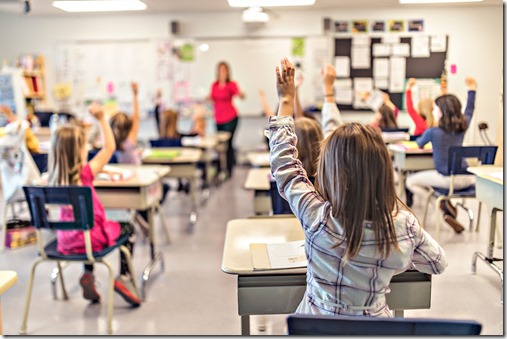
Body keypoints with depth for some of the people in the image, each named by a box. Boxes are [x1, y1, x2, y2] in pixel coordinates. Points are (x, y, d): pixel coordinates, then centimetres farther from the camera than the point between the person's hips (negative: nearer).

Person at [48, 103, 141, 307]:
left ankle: (88, 275, 29)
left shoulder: (53, 178, -5)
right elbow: (109, 147, -15)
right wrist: (101, 119, -12)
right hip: (90, 238, -5)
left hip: (66, 240, 6)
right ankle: (124, 277, 12)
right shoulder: (84, 174, -20)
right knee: (128, 229, 20)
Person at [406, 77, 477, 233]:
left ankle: (444, 204, 0)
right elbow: (469, 111, 25)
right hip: (465, 179, 5)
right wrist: (472, 90, 35)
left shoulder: (433, 132, -9)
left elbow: (419, 144, 12)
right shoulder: (463, 127, 3)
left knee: (411, 181, 10)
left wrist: (420, 140, 36)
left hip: (446, 179, -4)